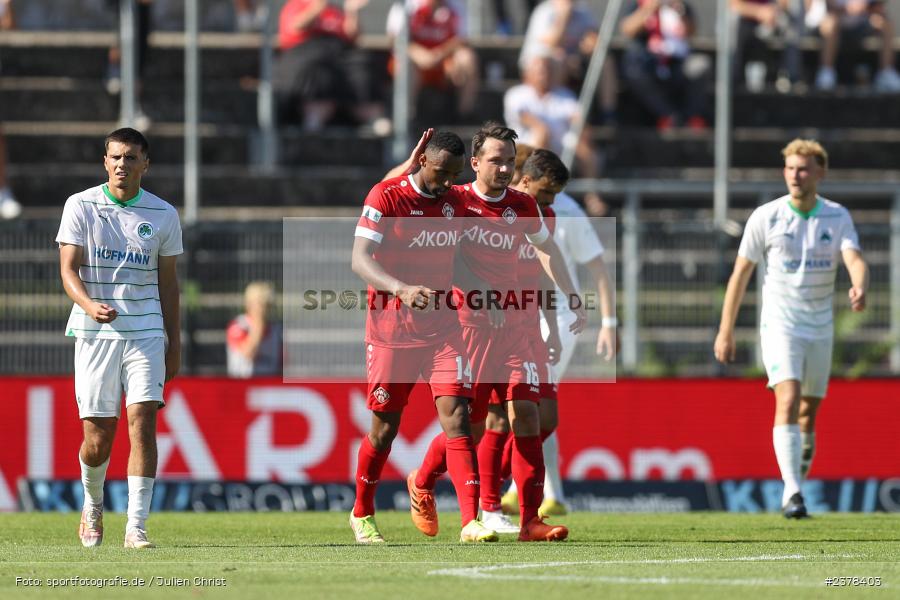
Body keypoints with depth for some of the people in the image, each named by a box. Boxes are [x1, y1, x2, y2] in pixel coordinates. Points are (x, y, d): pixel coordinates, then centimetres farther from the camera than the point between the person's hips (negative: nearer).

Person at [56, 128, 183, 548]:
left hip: (146, 332, 1)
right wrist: (90, 305, -24)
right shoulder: (81, 206, 1)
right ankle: (92, 505, 30)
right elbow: (68, 269, -4)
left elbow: (168, 282, 13)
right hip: (95, 334, -1)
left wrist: (174, 342, 11)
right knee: (97, 437, 0)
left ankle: (136, 526, -14)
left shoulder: (163, 215, 7)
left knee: (142, 421, -14)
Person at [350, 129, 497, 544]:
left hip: (442, 328, 3)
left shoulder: (456, 202, 6)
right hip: (390, 330, -3)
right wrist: (402, 289, -36)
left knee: (456, 416, -12)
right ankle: (361, 515, 29)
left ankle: (471, 521, -18)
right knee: (385, 428, 6)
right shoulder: (385, 197, -11)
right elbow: (360, 260, -20)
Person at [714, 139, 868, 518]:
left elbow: (855, 260, -16)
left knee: (808, 414, 11)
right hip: (779, 325, -3)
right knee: (788, 401, -21)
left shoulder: (838, 217, 0)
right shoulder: (765, 217, -5)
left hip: (820, 329, 3)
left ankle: (797, 480, 32)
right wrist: (725, 332, 0)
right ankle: (792, 493, -28)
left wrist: (859, 288, -40)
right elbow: (740, 274, 1)